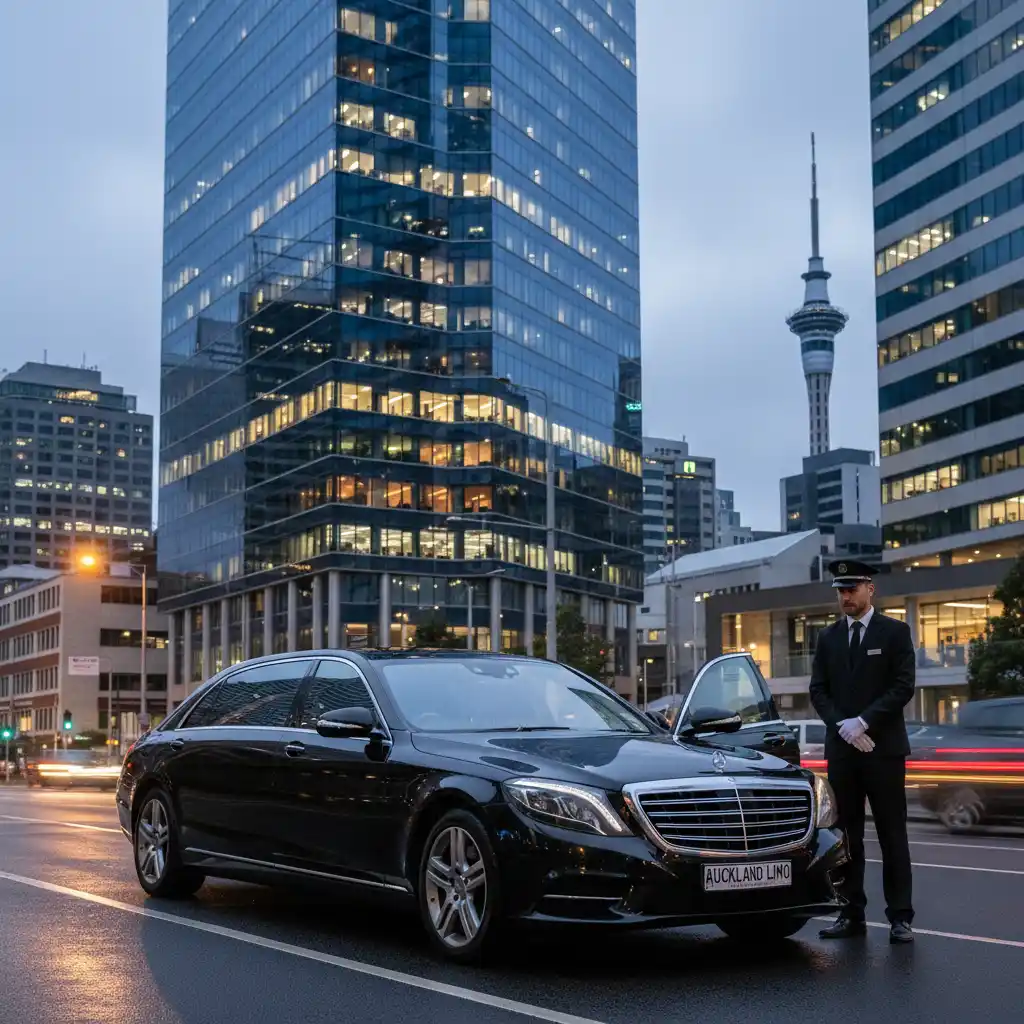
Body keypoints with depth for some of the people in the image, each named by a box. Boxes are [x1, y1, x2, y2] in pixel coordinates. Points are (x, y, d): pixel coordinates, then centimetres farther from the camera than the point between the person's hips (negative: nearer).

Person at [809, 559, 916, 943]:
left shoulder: (895, 632, 1)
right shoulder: (828, 637, 11)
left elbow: (903, 686, -7)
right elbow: (818, 690, 8)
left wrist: (864, 722, -14)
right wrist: (842, 726, -8)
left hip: (884, 746, -3)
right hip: (841, 748, 4)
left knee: (892, 835, 0)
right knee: (847, 834, 5)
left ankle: (900, 916, 3)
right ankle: (852, 913, 10)